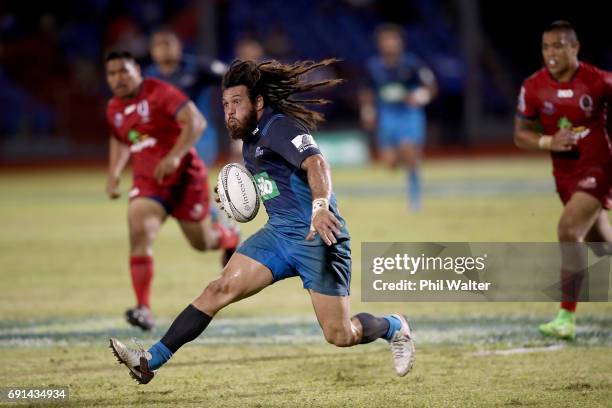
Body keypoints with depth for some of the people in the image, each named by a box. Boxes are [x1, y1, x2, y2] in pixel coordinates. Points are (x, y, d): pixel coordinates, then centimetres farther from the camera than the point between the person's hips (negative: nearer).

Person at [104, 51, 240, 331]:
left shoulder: (160, 93, -17)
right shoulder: (114, 109, 5)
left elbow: (196, 122, -27)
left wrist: (174, 156, -37)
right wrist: (113, 174, 12)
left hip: (184, 176, -4)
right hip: (147, 181, 4)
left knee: (202, 242, 9)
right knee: (139, 231, -22)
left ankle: (229, 237, 49)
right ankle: (143, 309, -26)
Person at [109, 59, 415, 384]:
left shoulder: (279, 127, -14)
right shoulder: (251, 140, 13)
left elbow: (315, 163, -32)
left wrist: (320, 206, -51)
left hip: (317, 236, -8)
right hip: (278, 232, 8)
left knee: (340, 336, -6)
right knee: (220, 289, -8)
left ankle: (394, 327, 26)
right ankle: (151, 360, -11)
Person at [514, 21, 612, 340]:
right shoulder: (533, 88, -5)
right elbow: (521, 136, 2)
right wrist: (548, 142, -17)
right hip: (565, 175, 4)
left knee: (568, 230, -22)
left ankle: (567, 316, -17)